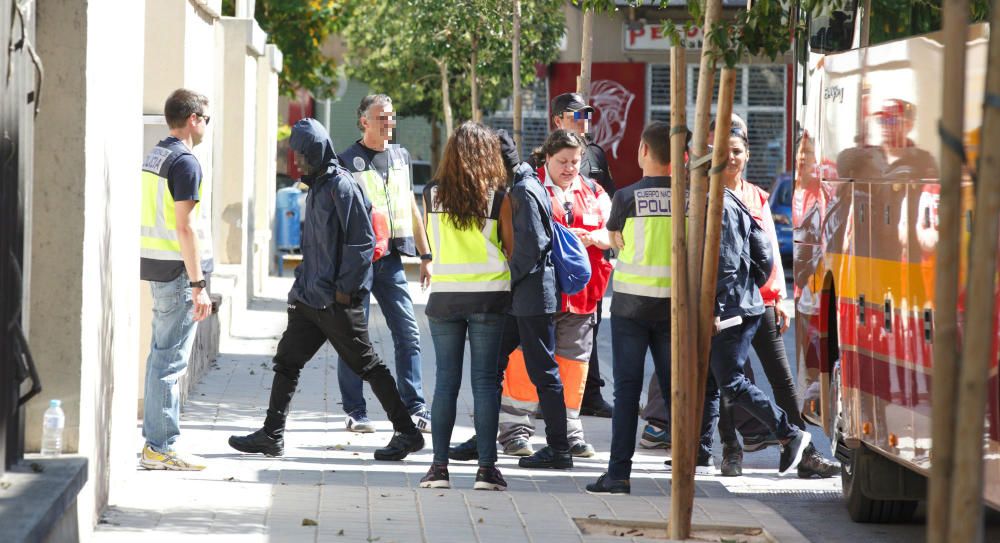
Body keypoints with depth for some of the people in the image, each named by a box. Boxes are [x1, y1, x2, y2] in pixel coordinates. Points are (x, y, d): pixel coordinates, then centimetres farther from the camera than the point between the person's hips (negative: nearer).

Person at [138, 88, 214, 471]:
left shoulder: (153, 157, 14)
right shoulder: (185, 162, -14)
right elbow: (185, 227, -19)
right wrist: (198, 284, -18)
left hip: (155, 267, 9)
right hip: (178, 269, -9)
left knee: (161, 355, 14)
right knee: (170, 359, -7)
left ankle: (156, 439, 18)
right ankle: (160, 447, -6)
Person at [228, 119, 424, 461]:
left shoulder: (340, 186, -15)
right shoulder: (317, 186, 14)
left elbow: (363, 241, -18)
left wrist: (345, 288, -18)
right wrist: (302, 282, 18)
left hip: (337, 301, -10)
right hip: (310, 298, 10)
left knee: (367, 366, -3)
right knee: (286, 360, 9)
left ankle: (407, 433, 4)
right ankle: (272, 435, 14)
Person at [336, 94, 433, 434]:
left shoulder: (401, 157, 15)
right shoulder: (348, 161, -2)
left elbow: (411, 209, 21)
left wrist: (425, 255, 18)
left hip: (391, 259, 5)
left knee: (408, 335, -1)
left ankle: (415, 408, 2)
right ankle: (355, 412, 6)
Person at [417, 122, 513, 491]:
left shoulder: (432, 194, 1)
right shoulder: (497, 197, -4)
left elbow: (428, 244, 10)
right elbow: (511, 249, 2)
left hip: (444, 293, 2)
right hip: (488, 294, -2)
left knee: (446, 380, 6)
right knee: (484, 380, 1)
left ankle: (439, 466, 4)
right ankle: (486, 467, -1)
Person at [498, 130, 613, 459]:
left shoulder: (593, 193, 16)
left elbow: (613, 234, 12)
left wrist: (592, 237, -10)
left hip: (579, 293, 4)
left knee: (573, 361, 5)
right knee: (527, 359, -6)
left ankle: (569, 431, 13)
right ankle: (516, 429, -1)